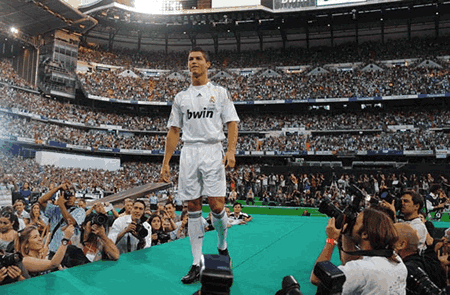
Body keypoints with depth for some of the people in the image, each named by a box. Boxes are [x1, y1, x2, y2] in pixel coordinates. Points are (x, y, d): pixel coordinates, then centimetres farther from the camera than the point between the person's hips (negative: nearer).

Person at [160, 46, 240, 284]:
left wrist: (231, 151, -13)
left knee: (217, 206, -9)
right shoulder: (181, 97, 16)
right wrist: (165, 162, 8)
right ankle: (196, 265, 10)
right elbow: (173, 131, 15)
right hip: (188, 153, 3)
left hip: (212, 151, -3)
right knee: (193, 208, 3)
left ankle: (222, 245, 22)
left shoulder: (220, 93, 9)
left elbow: (232, 124, 3)